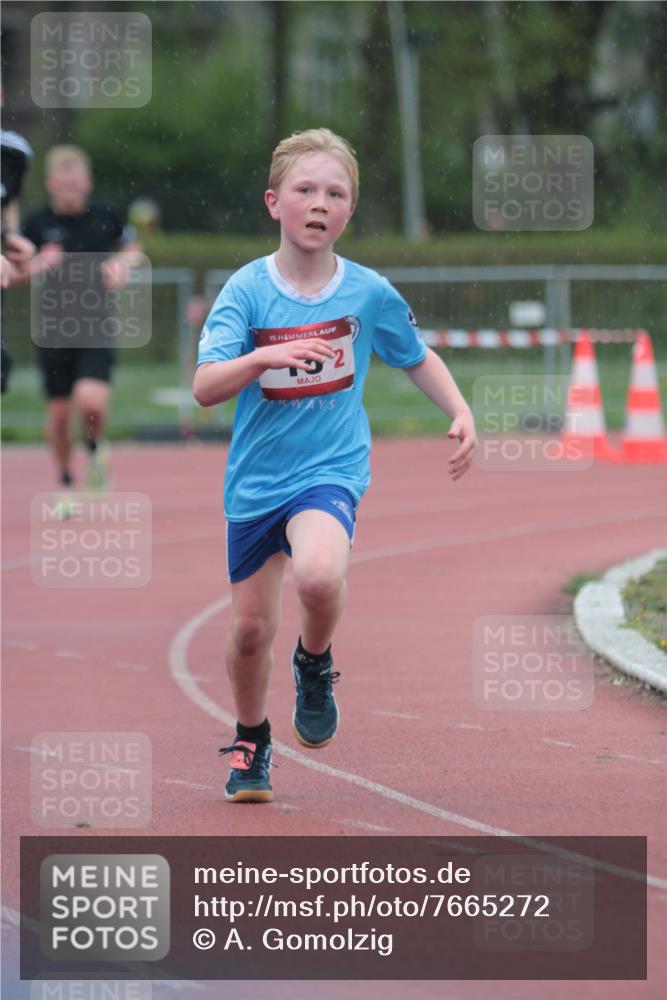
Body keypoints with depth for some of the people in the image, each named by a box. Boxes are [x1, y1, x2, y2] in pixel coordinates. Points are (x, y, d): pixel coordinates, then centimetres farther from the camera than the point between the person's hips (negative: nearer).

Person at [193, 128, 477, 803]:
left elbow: (416, 357, 14)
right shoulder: (247, 291, -10)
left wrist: (461, 414, -1)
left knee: (319, 575, -32)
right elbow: (204, 388, -19)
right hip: (256, 478, 1)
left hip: (332, 470, -1)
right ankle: (250, 743, 37)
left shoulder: (369, 292, -5)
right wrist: (266, 356, -35)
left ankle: (314, 665, 2)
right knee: (251, 627, 8)